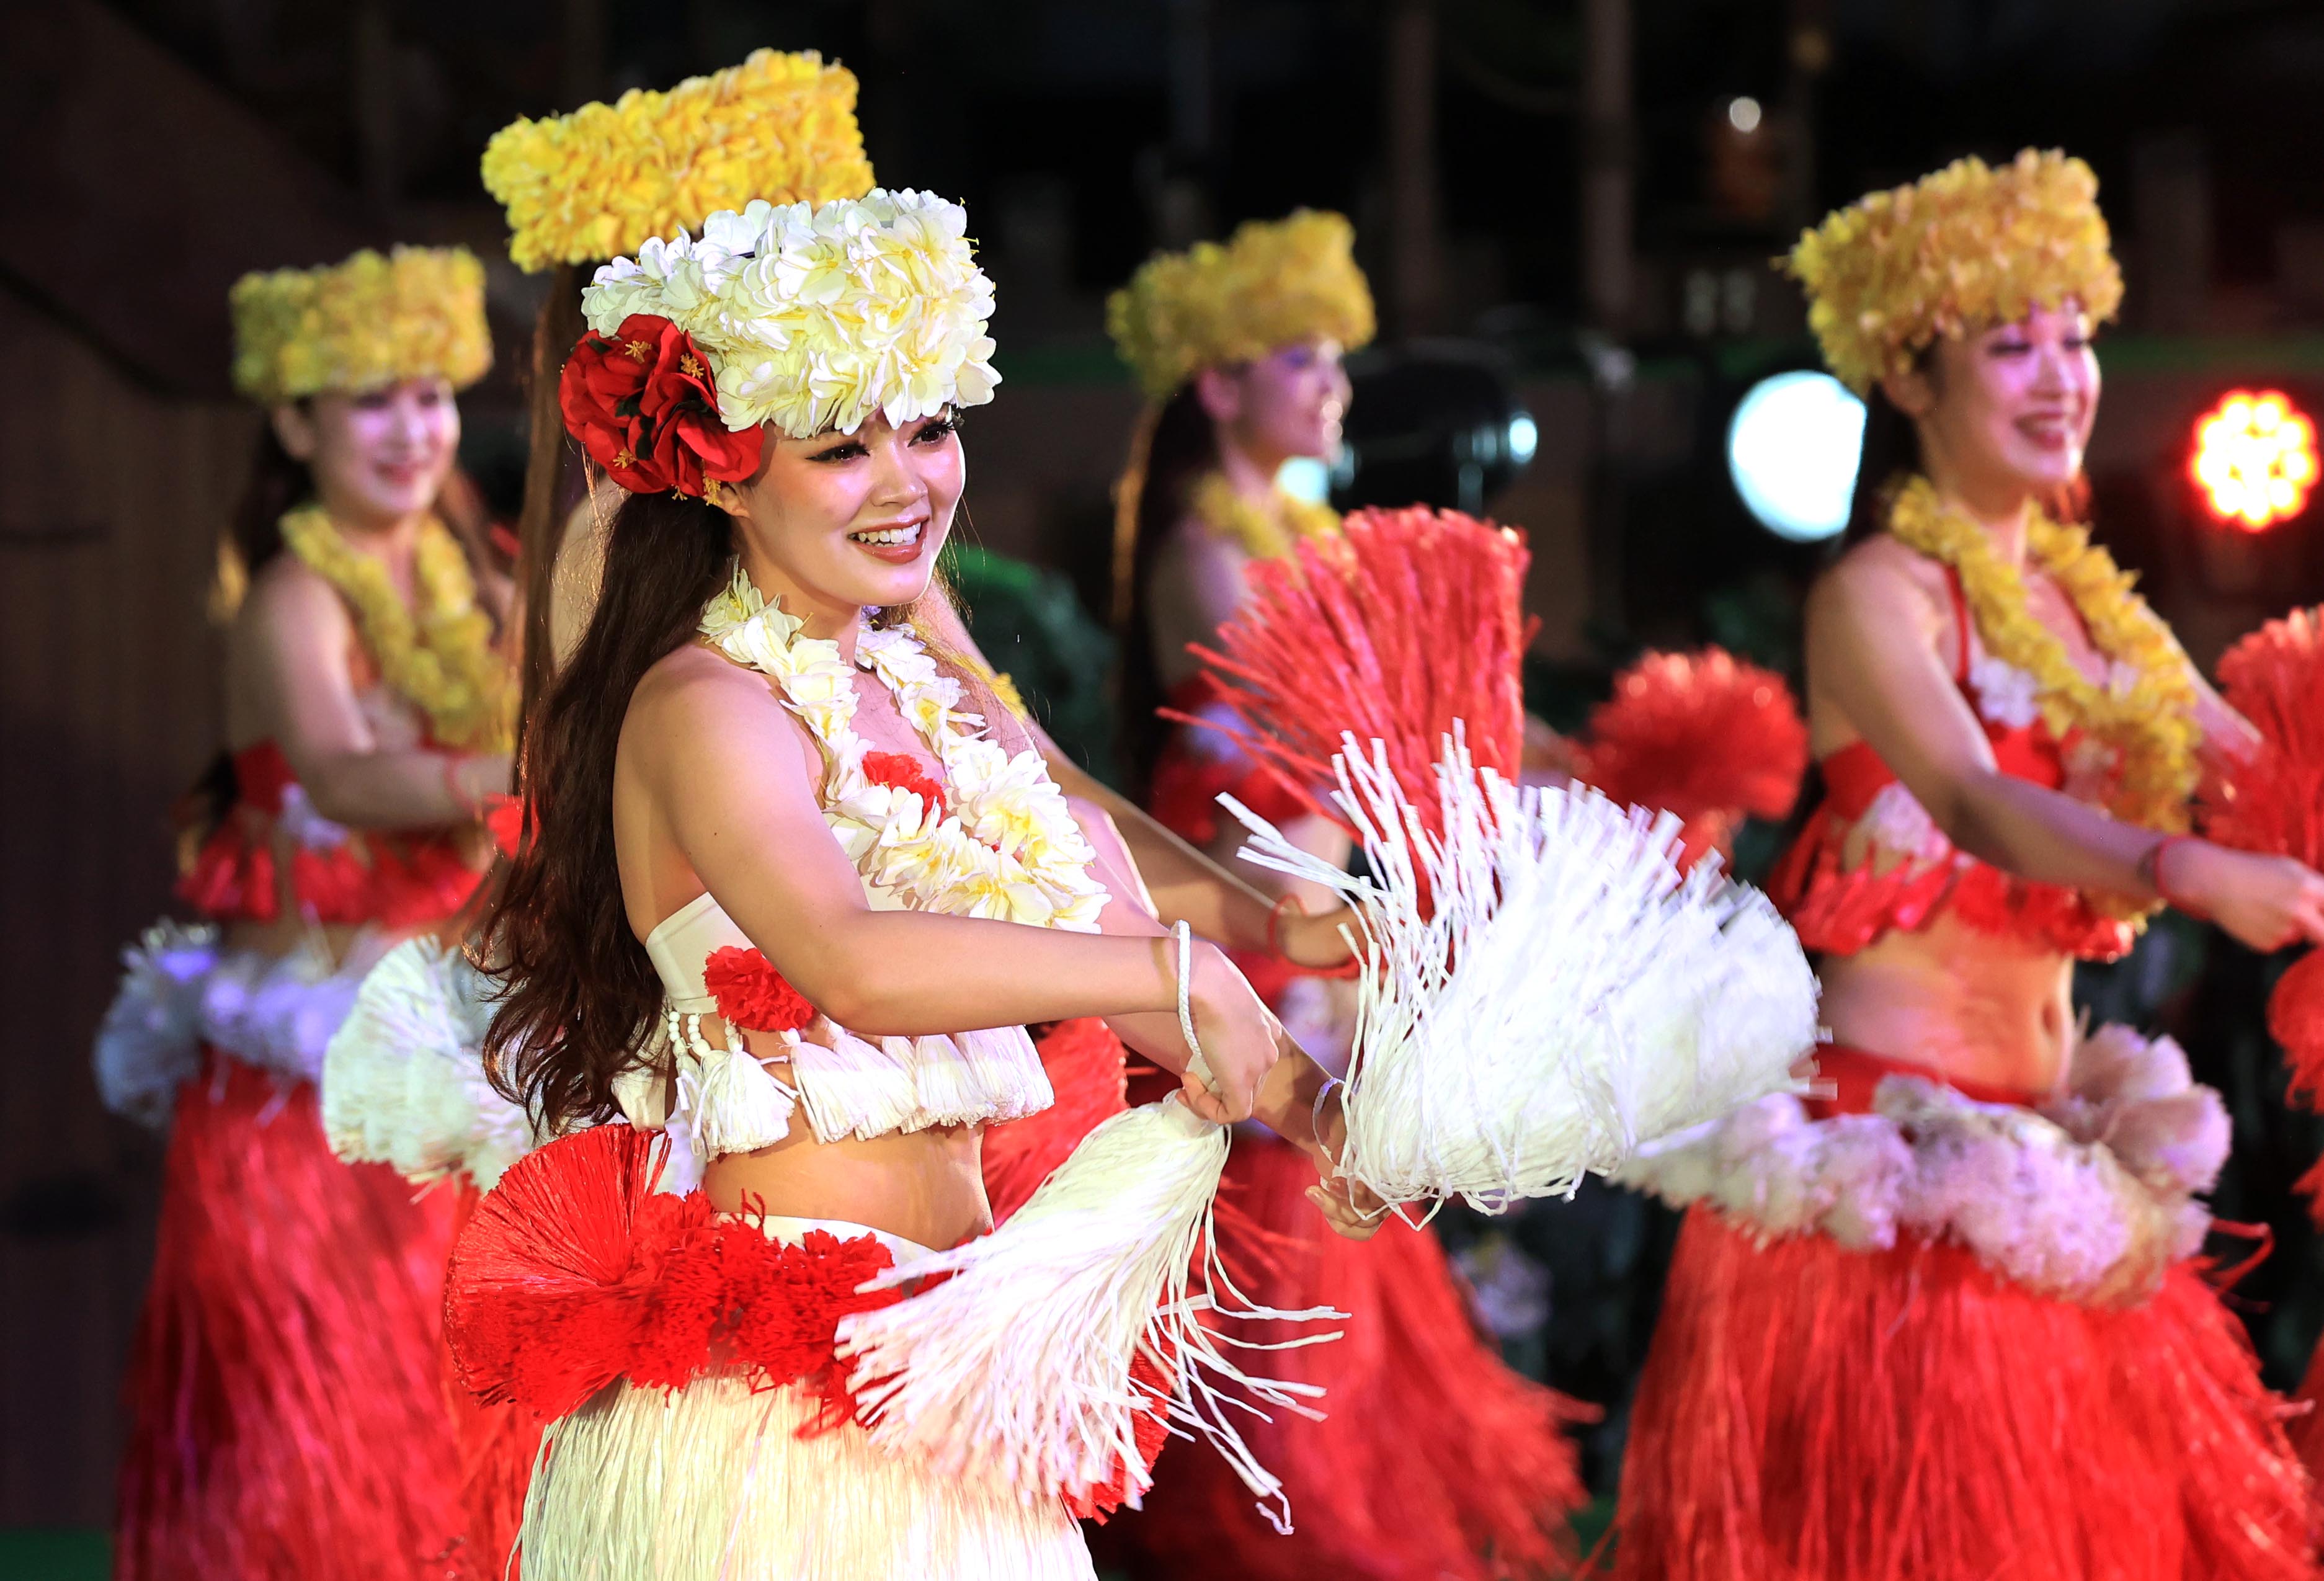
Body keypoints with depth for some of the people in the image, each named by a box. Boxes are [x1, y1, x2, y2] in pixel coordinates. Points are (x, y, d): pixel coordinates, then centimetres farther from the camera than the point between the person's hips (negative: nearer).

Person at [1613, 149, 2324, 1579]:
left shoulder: (2081, 592, 13)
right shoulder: (1881, 594, -10)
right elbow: (1977, 804, -26)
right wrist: (2196, 874, -41)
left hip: (2052, 1143, 7)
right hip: (1899, 1163, -7)